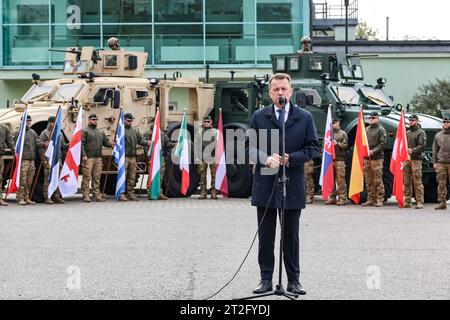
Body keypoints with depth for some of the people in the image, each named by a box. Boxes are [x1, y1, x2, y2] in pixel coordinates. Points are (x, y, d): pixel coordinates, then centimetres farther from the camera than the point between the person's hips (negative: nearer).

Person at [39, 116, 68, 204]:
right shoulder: (44, 133, 1)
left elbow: (63, 146, 23)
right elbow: (40, 146, -5)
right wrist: (43, 158, -13)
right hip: (48, 158, -6)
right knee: (48, 178, -8)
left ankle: (56, 196, 10)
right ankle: (46, 197, -5)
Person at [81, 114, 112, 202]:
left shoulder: (101, 133, 21)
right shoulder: (85, 131, 1)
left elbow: (106, 142, 19)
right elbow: (81, 144, -6)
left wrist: (111, 144, -4)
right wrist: (83, 155, -16)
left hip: (98, 158, 6)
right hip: (88, 158, -6)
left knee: (97, 178, 8)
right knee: (87, 178, -5)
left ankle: (97, 196, 12)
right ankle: (86, 196, -3)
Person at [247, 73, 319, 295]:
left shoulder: (305, 117, 3)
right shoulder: (259, 117, 5)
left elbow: (313, 147, 2)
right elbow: (249, 146, 4)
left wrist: (291, 158, -13)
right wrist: (266, 159, -15)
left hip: (292, 185, -1)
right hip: (265, 185, 1)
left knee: (291, 236, 6)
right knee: (266, 235, 6)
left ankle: (293, 280, 13)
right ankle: (266, 279, 13)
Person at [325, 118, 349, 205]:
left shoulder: (343, 134, 5)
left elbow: (345, 145, -3)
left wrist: (337, 143, -14)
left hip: (339, 159, -5)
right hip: (330, 159, 5)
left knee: (341, 179, -8)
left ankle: (343, 198, -7)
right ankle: (332, 197, 10)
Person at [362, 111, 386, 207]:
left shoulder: (381, 130, -1)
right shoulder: (366, 129, 18)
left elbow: (382, 144, -9)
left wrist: (373, 151, -19)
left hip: (377, 158, -6)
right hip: (366, 158, 6)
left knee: (378, 180, -7)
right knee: (368, 181, 7)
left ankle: (379, 200, -4)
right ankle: (370, 199, 13)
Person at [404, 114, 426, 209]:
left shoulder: (421, 133, 1)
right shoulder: (407, 133, 22)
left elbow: (422, 146, -10)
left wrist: (412, 150, -22)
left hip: (416, 159, -6)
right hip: (406, 159, 6)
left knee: (417, 182, -8)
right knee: (406, 182, 4)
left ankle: (419, 202, -7)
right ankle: (407, 202, 9)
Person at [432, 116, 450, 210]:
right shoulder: (438, 136, 13)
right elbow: (435, 150, 14)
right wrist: (434, 162, 6)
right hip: (441, 163, 2)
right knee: (441, 184, -1)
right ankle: (442, 202, 1)